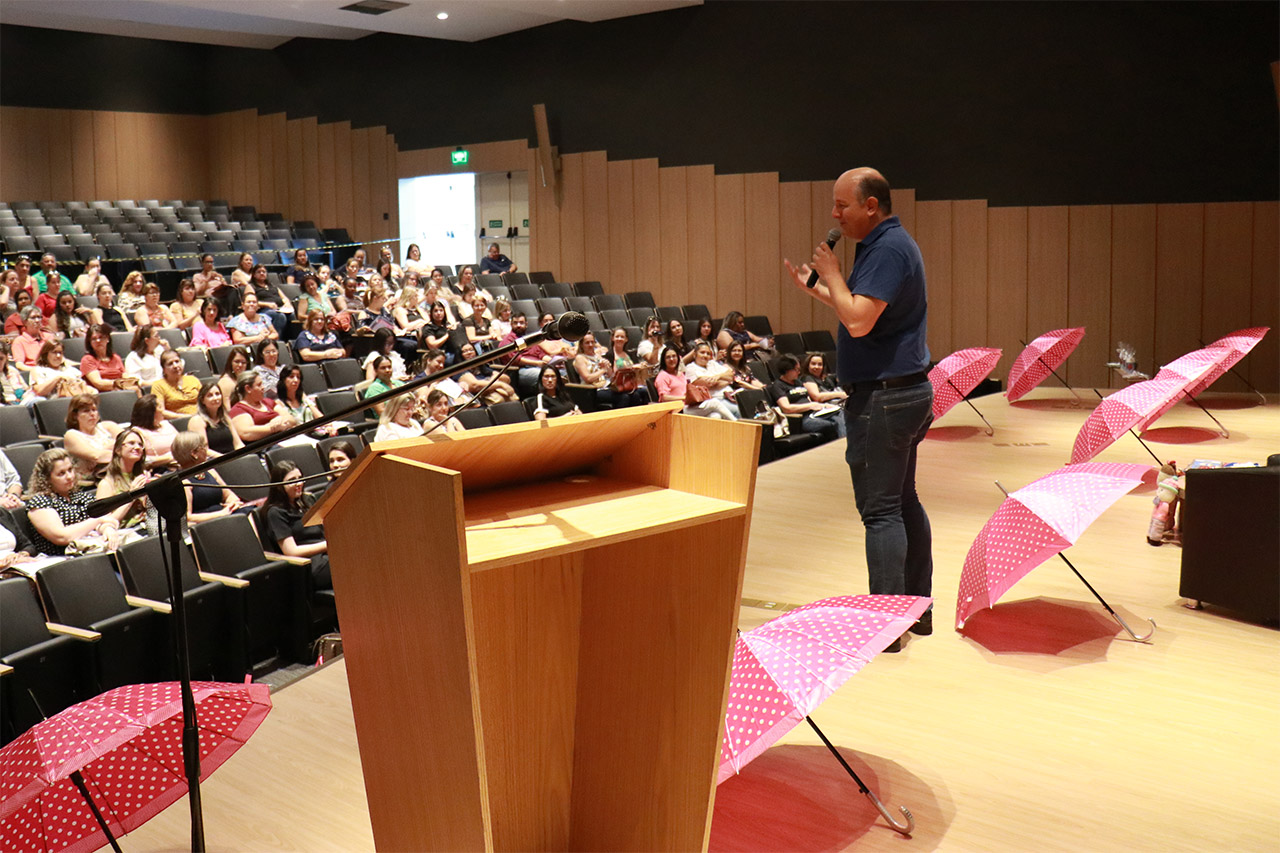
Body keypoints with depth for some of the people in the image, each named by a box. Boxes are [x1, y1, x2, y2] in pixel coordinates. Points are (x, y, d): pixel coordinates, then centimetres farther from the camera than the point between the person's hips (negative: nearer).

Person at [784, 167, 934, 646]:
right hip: (905, 390, 11)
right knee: (904, 502, 16)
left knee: (880, 509, -6)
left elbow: (858, 321, -27)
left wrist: (833, 275, -13)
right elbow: (863, 315, 23)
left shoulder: (888, 249, -17)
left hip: (883, 397, -11)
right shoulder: (891, 244, 16)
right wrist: (814, 288, 19)